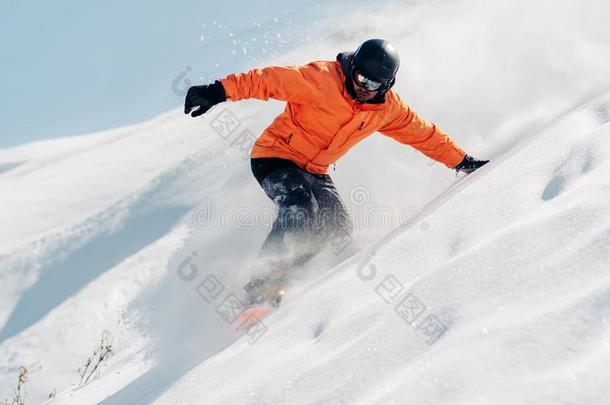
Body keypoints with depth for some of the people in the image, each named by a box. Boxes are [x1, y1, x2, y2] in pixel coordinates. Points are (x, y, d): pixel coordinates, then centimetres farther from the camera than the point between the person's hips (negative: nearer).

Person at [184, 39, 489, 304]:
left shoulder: (388, 108, -3)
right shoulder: (323, 79, -22)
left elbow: (424, 134, 10)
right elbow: (267, 80, -28)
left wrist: (462, 161, 14)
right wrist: (218, 92, -37)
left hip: (315, 172, 6)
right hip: (275, 156, -6)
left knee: (339, 231, -10)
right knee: (300, 209, -31)